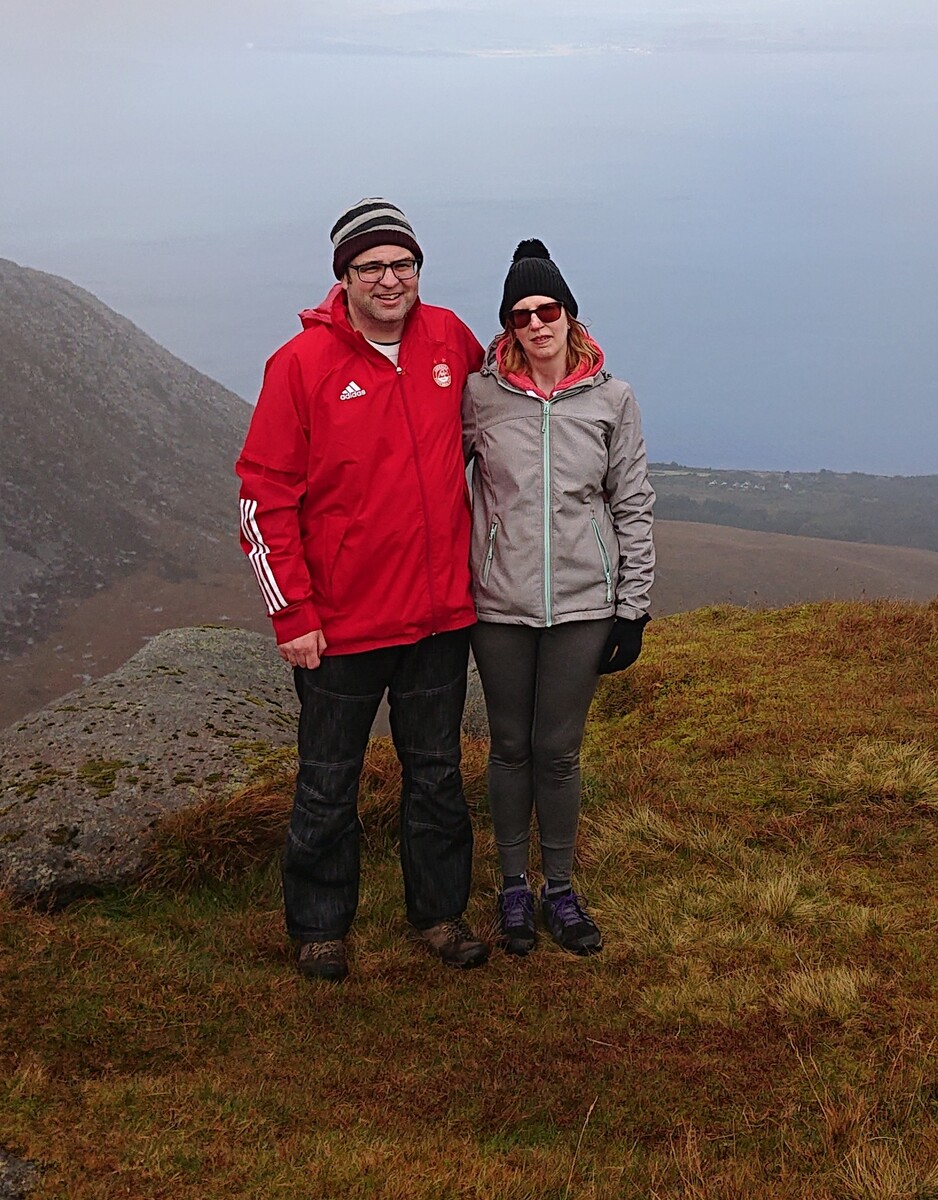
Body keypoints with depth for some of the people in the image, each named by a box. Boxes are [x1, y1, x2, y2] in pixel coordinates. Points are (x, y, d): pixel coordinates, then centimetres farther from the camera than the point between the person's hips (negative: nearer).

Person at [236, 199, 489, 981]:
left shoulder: (448, 338, 1)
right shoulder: (302, 364, -11)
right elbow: (265, 496, -10)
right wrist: (291, 614, -12)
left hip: (441, 613, 4)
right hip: (341, 623, -3)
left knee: (436, 771, 16)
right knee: (329, 782, 11)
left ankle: (441, 910, 32)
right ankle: (320, 925, 27)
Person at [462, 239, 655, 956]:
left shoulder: (612, 399, 0)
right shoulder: (478, 396, -2)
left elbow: (633, 508, 3)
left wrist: (632, 611, 1)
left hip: (583, 604, 0)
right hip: (500, 604, 0)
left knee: (559, 751, 7)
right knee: (512, 747, 11)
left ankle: (561, 889, 25)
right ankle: (515, 887, 27)